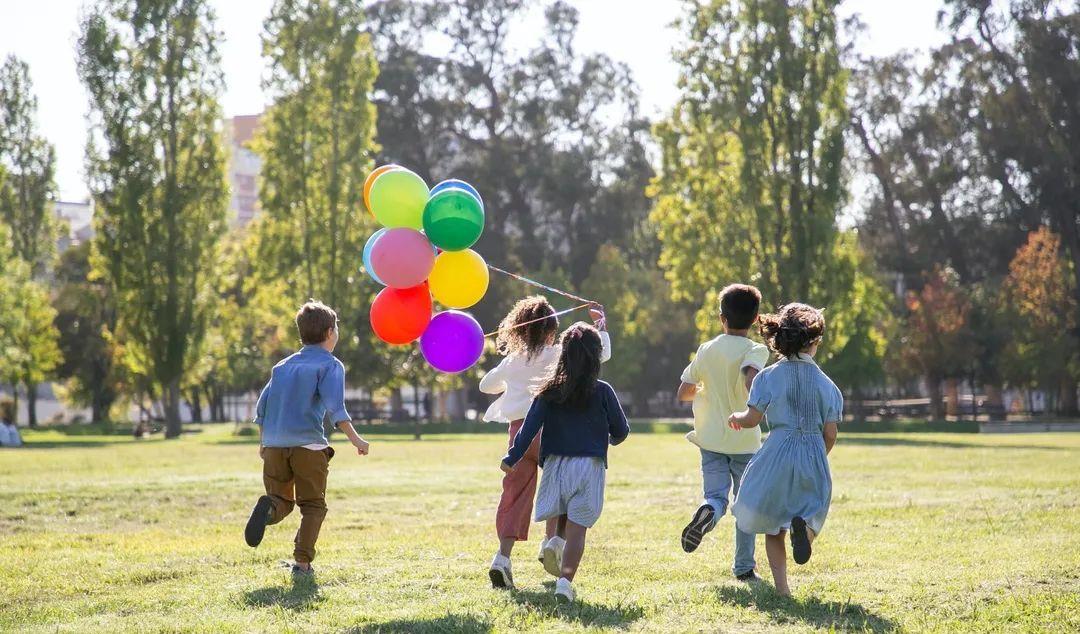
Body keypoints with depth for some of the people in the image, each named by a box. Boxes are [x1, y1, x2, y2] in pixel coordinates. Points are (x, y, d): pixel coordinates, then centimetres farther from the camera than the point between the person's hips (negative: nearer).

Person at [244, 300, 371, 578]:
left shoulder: (283, 366, 19)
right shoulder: (330, 364, 2)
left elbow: (262, 407, 18)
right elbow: (334, 405, -14)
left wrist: (263, 442, 28)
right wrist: (354, 438, -17)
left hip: (274, 445, 4)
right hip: (308, 445, -4)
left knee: (283, 501, 14)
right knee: (313, 505, 8)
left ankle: (269, 507, -22)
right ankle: (302, 562, -3)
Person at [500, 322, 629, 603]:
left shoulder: (550, 391, 1)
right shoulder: (602, 392, -2)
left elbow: (530, 426, -5)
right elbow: (621, 430, 5)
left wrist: (512, 458, -3)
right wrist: (611, 439, 27)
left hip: (556, 463, 2)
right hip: (590, 465, -2)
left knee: (562, 517, 24)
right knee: (577, 527, -4)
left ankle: (556, 542, 0)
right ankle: (566, 579, -17)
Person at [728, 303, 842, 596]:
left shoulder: (769, 377, -4)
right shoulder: (825, 383, 2)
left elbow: (751, 419, -6)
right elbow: (830, 434, 3)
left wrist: (736, 417, 17)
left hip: (778, 454, -1)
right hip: (814, 455, 1)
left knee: (772, 524, 12)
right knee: (812, 511, 14)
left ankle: (781, 586, 4)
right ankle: (803, 525, -24)